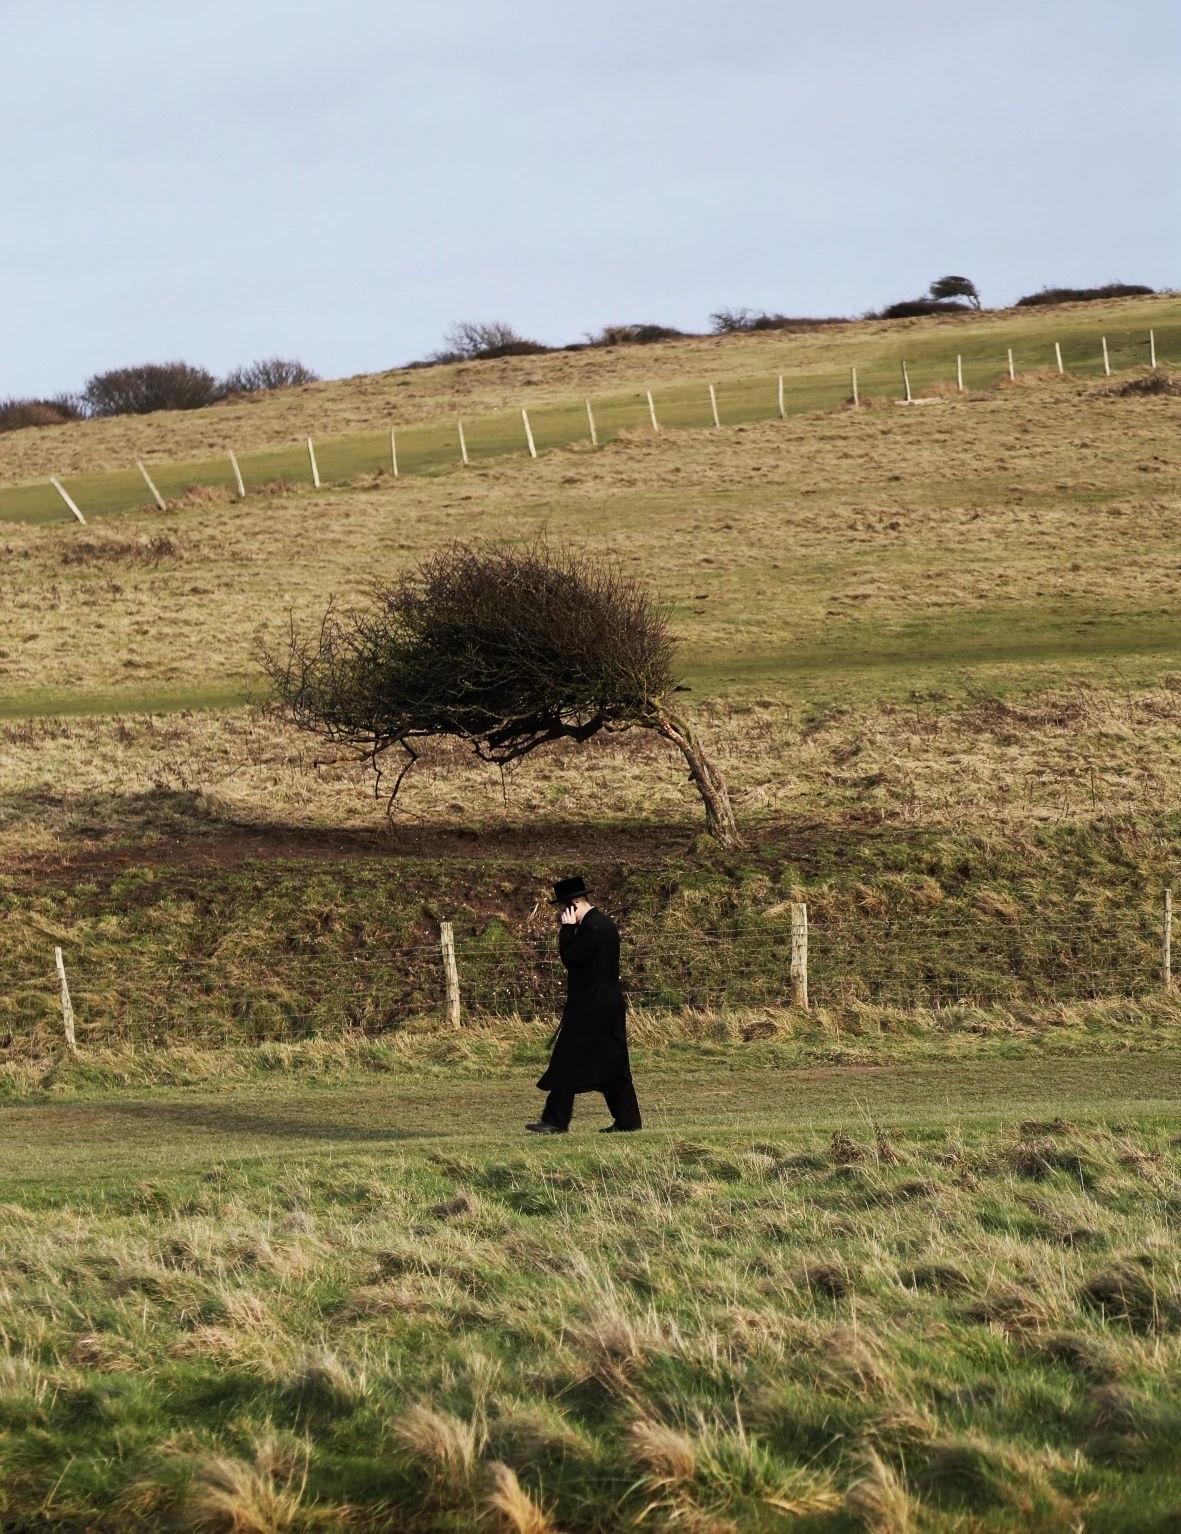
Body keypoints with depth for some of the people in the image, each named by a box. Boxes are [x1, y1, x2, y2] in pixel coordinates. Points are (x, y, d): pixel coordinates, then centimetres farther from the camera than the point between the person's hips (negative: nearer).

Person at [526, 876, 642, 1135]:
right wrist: (571, 931, 10)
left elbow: (570, 959, -18)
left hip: (589, 1005, -10)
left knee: (568, 1061, -4)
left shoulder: (590, 927, -17)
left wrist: (567, 930, -11)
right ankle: (627, 1120, 9)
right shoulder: (606, 924, 14)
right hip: (611, 1003, 10)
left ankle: (555, 1120, -2)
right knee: (613, 1062, 10)